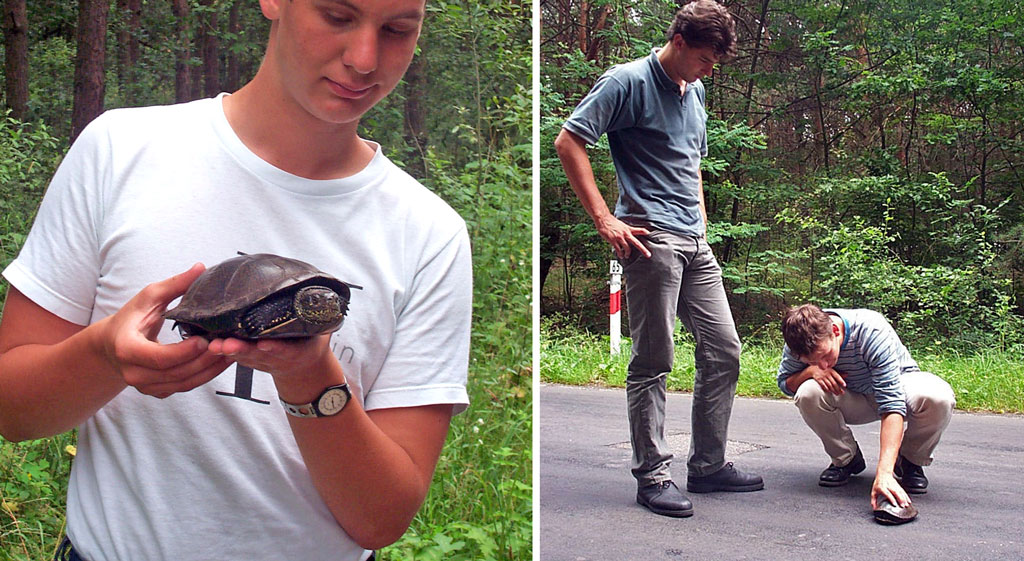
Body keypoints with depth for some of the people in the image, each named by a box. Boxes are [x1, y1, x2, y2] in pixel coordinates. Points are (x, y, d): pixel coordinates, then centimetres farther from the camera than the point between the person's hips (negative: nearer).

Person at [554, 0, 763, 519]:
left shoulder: (695, 92, 18)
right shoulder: (628, 82, -7)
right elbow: (569, 142, -13)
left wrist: (700, 219, 19)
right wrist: (605, 219, -15)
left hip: (695, 243, 8)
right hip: (651, 241, -8)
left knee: (723, 350, 9)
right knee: (653, 361, -3)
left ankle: (708, 466, 20)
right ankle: (652, 476, 7)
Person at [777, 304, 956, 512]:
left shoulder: (873, 331, -36)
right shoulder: (801, 340, -24)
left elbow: (892, 404, -41)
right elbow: (785, 383, -6)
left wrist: (884, 473, -51)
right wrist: (811, 370, -31)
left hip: (897, 385, -2)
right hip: (851, 400, 3)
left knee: (938, 398, -36)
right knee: (807, 394, -30)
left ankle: (910, 461, -4)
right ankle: (846, 459, -2)